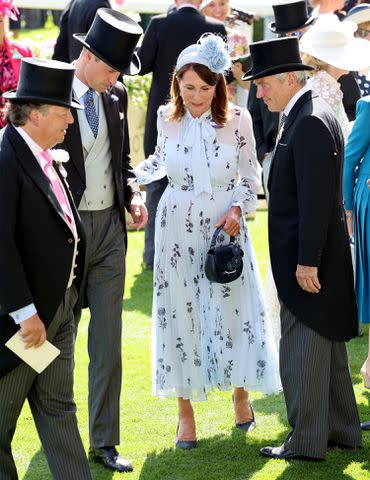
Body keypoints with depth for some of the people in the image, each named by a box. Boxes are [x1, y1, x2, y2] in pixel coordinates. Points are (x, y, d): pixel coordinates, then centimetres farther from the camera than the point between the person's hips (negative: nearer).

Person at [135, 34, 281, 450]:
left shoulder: (237, 119, -9)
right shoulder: (167, 118, -4)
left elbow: (249, 175, 1)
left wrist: (237, 209, -14)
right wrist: (133, 175, -1)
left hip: (224, 224, -1)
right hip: (177, 226, 1)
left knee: (232, 308, 5)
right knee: (180, 312, 5)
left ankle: (240, 392, 31)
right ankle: (185, 411, 16)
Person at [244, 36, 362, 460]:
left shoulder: (310, 123, -19)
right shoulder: (305, 116, 12)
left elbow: (316, 198, -23)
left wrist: (306, 262, -22)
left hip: (308, 257, -10)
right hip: (311, 254, 10)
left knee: (302, 350, -2)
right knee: (327, 346, 17)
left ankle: (306, 441, 6)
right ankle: (341, 429, 28)